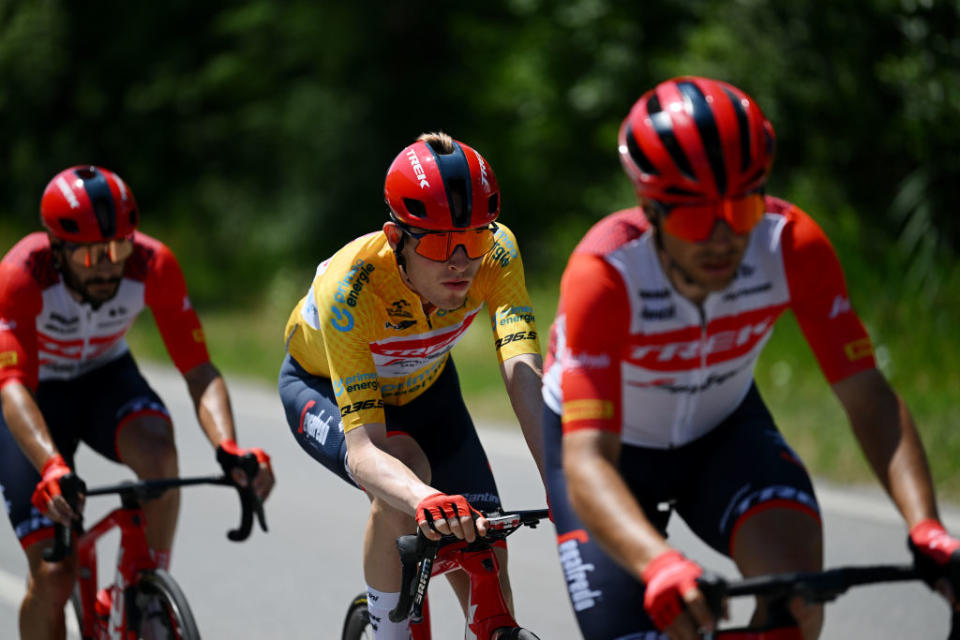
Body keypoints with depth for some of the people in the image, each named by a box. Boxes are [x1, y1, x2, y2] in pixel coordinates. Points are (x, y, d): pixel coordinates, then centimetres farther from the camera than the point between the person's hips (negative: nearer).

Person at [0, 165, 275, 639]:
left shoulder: (152, 266, -26)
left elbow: (198, 371, -27)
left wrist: (228, 449, -45)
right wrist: (51, 467, -60)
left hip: (105, 378, 2)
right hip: (39, 392, -2)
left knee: (158, 453, -34)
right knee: (52, 578, -13)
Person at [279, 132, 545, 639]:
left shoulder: (497, 252, -33)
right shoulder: (350, 285, -41)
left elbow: (523, 374, -43)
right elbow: (363, 449, -47)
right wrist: (427, 499, -68)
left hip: (423, 386, 4)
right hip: (322, 388, -3)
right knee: (405, 471, -34)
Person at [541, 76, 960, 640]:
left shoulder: (791, 244, -27)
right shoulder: (602, 273, -36)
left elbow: (866, 394, -28)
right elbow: (587, 461, -43)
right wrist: (661, 567, -62)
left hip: (723, 427, 2)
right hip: (612, 442, -2)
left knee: (797, 574, -29)